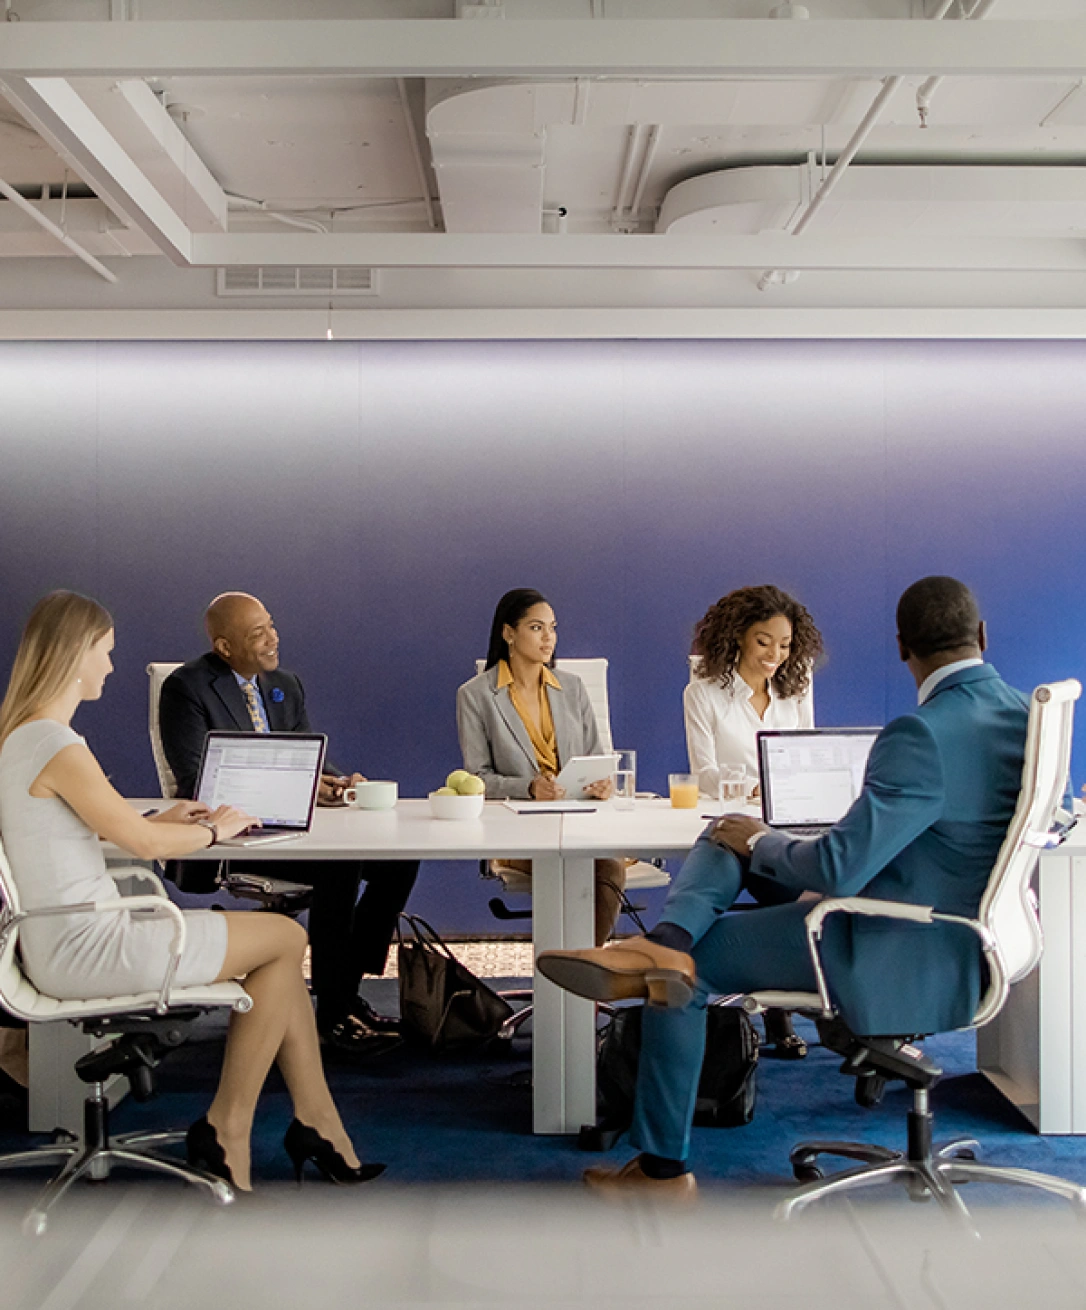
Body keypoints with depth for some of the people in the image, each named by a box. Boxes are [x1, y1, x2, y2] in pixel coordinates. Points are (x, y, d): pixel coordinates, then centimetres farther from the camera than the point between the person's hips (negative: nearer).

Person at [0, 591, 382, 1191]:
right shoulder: (58, 747, -21)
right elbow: (146, 843, -15)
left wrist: (160, 820, 14)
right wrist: (214, 829, 3)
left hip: (69, 943, 10)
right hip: (87, 950, -10)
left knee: (281, 945, 8)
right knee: (286, 939, -2)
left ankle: (317, 1125, 11)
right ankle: (226, 1129, 7)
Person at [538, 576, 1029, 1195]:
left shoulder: (922, 736, -26)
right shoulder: (1024, 711, 1)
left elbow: (839, 870, -27)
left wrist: (759, 842, -7)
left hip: (902, 966, -9)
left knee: (691, 965, 5)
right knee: (729, 832, 8)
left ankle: (665, 1166, 15)